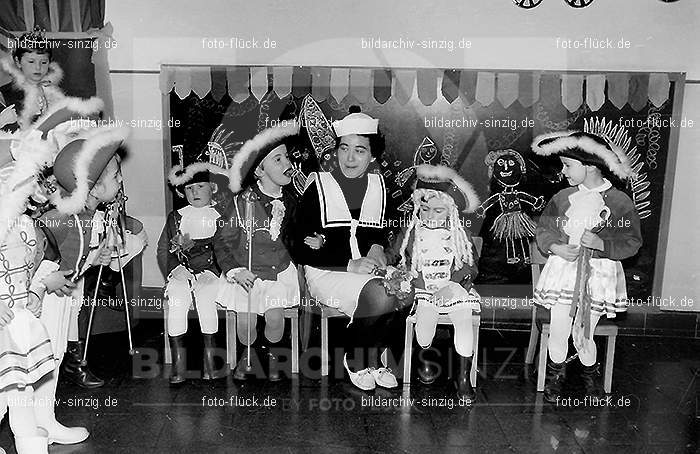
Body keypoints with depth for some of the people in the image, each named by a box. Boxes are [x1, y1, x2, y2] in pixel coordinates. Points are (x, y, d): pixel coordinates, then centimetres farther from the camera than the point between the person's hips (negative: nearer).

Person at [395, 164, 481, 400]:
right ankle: (425, 360, 5)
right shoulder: (411, 233, 7)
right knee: (425, 317, -28)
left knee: (464, 320, -24)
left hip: (455, 288, 1)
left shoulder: (460, 234, 7)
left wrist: (453, 285, -11)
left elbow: (472, 264, 3)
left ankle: (464, 376, -10)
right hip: (423, 289, 0)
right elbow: (400, 262, 7)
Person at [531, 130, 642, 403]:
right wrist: (555, 247, -12)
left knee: (582, 336, 1)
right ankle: (555, 375, 29)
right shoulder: (562, 198, 1)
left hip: (598, 273, -2)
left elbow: (632, 243, -5)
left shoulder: (620, 202, -7)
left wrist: (601, 244, -21)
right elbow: (543, 229, 8)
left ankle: (590, 375, 32)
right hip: (563, 269, 2)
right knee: (558, 333, 1)